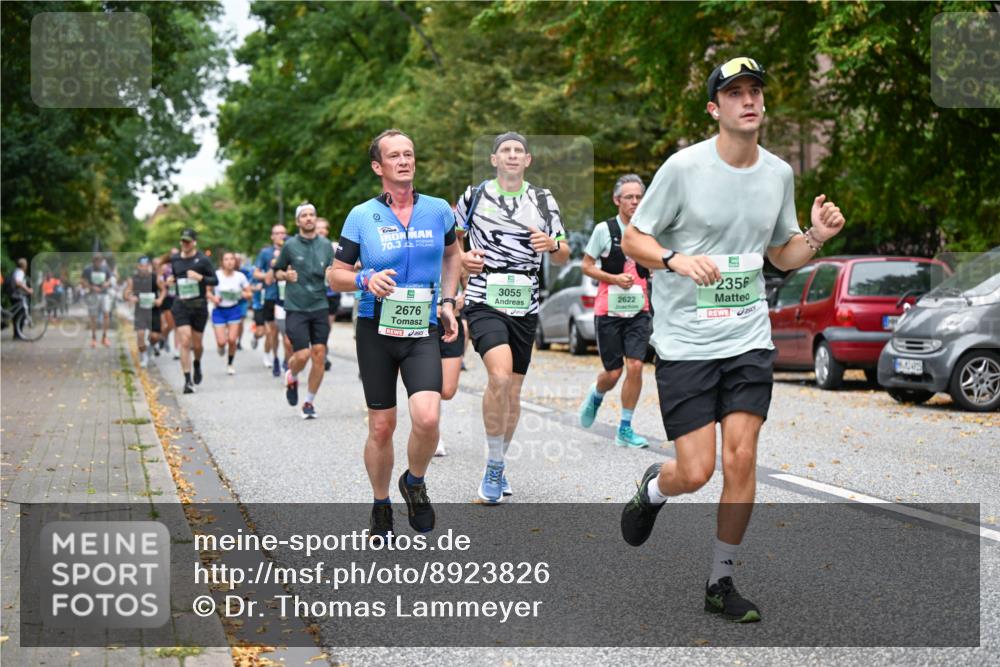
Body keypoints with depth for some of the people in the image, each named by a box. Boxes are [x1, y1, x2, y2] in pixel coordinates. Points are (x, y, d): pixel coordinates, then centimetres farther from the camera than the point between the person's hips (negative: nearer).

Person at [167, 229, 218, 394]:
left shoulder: (203, 260, -4)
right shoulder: (175, 259, 7)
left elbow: (215, 281, -3)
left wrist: (200, 277, -20)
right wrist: (170, 280, 0)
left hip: (199, 305, -1)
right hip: (180, 305, 1)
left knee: (196, 344, 8)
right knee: (185, 342, -11)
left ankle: (197, 364, 43)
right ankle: (188, 380, -10)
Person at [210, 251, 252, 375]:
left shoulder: (240, 276, -3)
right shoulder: (216, 275, -8)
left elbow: (248, 293, 5)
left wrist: (241, 295, -16)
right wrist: (213, 298, -19)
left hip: (234, 310, 1)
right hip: (219, 310, -1)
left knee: (232, 339, -8)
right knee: (221, 342, -7)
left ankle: (230, 364, 17)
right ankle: (221, 346, 33)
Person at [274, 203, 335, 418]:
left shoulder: (326, 245, 7)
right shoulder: (290, 245, 0)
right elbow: (276, 271, 10)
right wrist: (286, 275, -11)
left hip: (319, 307, 3)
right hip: (295, 308, -2)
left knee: (319, 354, -3)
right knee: (302, 355, -12)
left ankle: (309, 402, 12)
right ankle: (291, 377, 24)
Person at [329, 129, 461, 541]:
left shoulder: (438, 210, 2)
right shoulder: (362, 216, -3)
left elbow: (452, 253, 22)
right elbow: (335, 276, 2)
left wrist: (448, 302, 13)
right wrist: (366, 280, -19)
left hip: (422, 332, 0)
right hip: (376, 331, 0)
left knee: (427, 417, -20)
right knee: (381, 426, 5)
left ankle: (414, 484, 10)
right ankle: (381, 507, 27)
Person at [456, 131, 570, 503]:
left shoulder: (543, 200, 9)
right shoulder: (474, 196, 4)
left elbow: (563, 257, 13)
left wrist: (552, 245, -10)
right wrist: (463, 259, -6)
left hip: (525, 307, 3)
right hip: (485, 302, -3)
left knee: (513, 392, 8)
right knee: (500, 375, -26)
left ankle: (497, 467, 27)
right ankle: (493, 465, -13)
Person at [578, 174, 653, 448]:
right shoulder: (604, 229, -5)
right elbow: (587, 266, -1)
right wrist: (615, 278, -15)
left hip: (638, 310, 2)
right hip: (609, 311, -2)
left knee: (634, 366, -10)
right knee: (613, 372, 0)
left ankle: (625, 429, 2)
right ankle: (596, 395, 38)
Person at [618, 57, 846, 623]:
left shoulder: (779, 173, 6)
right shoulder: (684, 167, -10)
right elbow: (633, 239, -2)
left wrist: (817, 237, -3)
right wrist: (676, 259, -21)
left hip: (750, 339, 4)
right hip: (685, 342, -4)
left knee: (741, 460, -4)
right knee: (695, 472, -6)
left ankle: (722, 582, 13)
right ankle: (652, 490, 31)